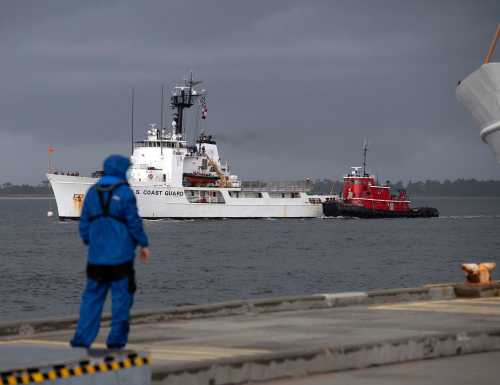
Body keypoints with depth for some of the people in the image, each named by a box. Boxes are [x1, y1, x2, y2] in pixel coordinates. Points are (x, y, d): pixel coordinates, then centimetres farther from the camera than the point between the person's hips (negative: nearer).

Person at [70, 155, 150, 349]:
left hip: (96, 256, 4)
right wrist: (143, 244, 5)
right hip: (120, 256, -4)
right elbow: (134, 222, -6)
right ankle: (116, 341, 4)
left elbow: (84, 225, 10)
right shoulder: (125, 192, -8)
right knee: (121, 298, 4)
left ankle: (81, 339, 1)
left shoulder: (92, 192, 6)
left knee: (92, 297, 8)